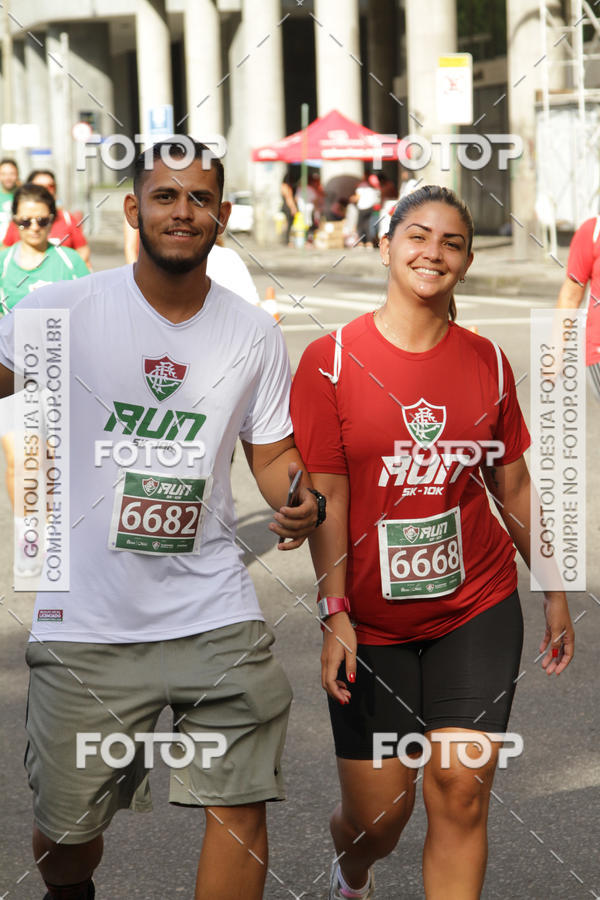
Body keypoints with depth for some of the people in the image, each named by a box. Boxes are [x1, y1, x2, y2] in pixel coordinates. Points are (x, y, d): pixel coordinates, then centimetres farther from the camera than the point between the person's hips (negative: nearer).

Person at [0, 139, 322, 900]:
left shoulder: (254, 334, 6)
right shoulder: (62, 310, -3)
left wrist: (300, 499, -8)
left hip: (215, 614, 2)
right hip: (84, 619, -1)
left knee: (239, 806, -7)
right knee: (63, 831, 8)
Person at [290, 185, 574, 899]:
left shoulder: (485, 361, 2)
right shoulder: (331, 360, -7)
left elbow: (513, 484, 11)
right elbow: (326, 496, -9)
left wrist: (553, 590, 14)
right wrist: (334, 614, -13)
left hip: (477, 606, 2)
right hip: (371, 622, -2)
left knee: (461, 790, -8)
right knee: (376, 815, 4)